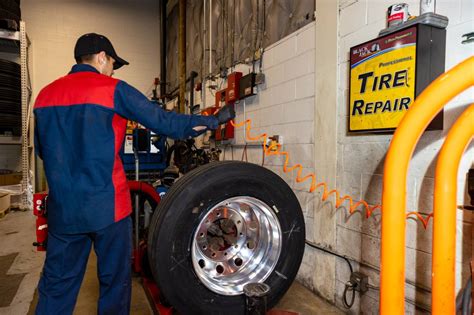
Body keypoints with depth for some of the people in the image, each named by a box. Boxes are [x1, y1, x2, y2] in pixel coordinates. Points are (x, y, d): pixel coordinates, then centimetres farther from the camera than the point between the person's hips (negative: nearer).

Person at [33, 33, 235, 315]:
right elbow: (165, 122, -9)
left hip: (63, 208, 5)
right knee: (115, 282, 12)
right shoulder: (113, 89, -8)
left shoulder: (45, 94, 8)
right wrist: (214, 121, 1)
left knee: (56, 286, 16)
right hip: (108, 206, -5)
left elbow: (42, 150, 18)